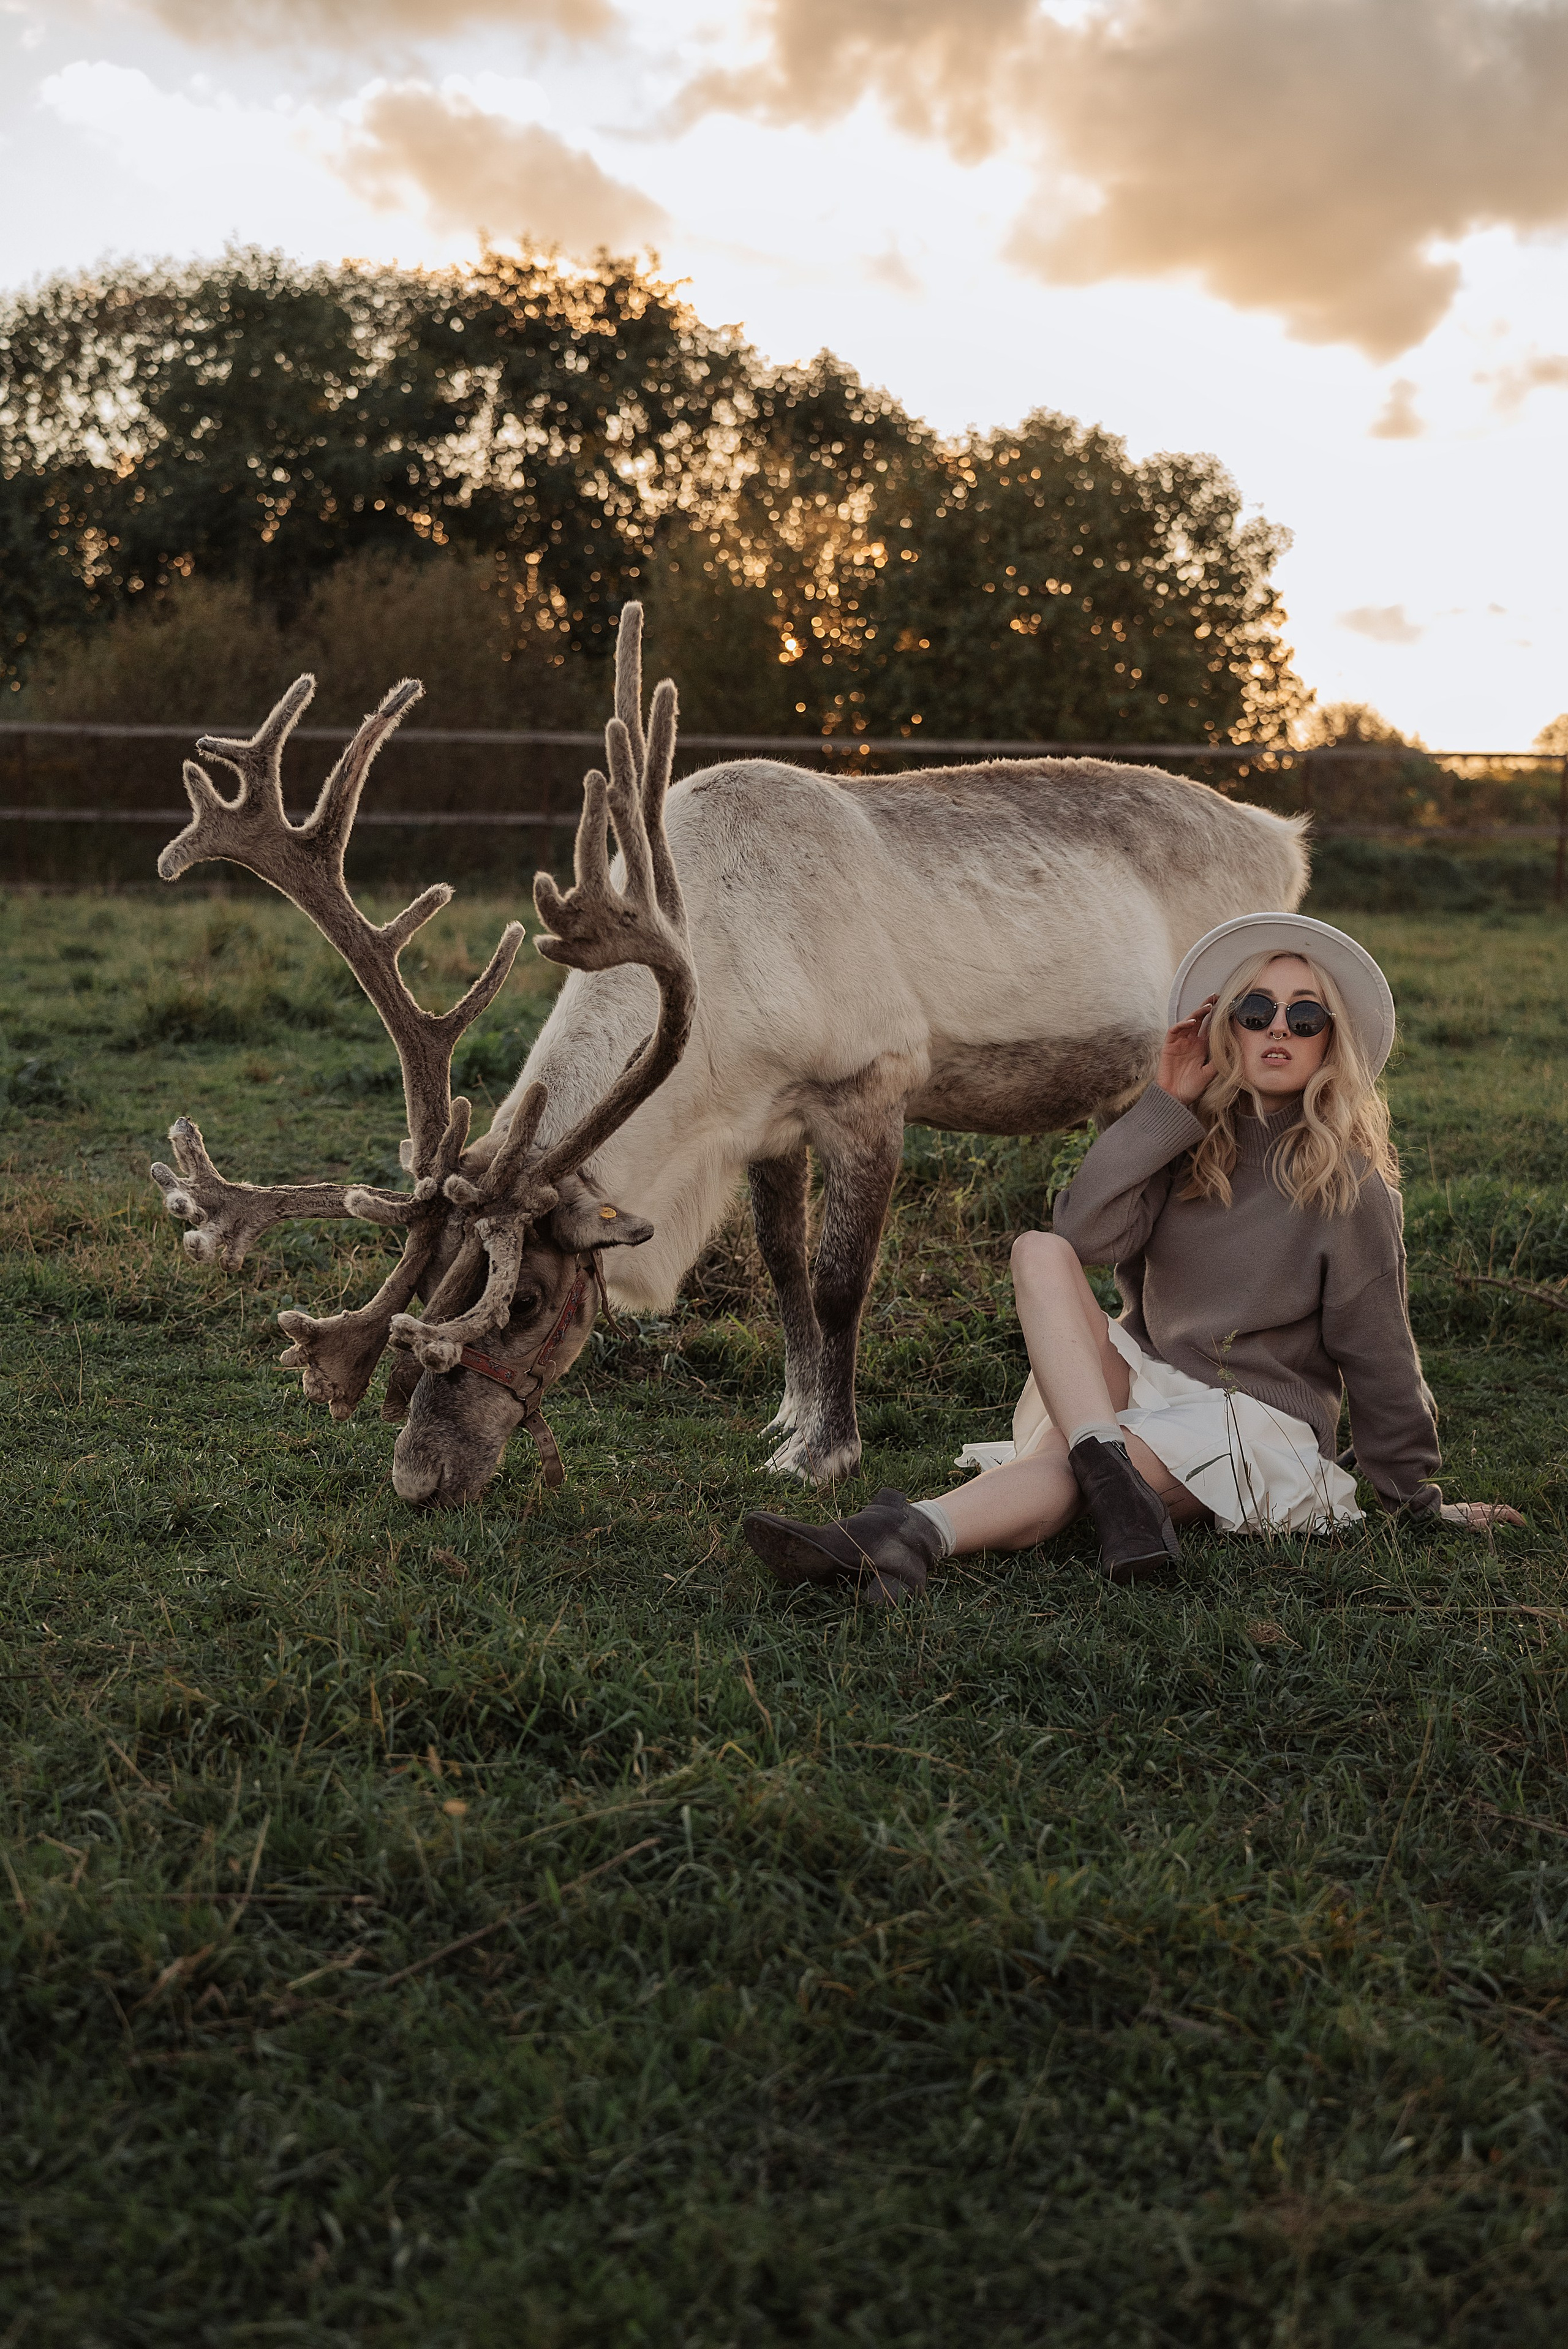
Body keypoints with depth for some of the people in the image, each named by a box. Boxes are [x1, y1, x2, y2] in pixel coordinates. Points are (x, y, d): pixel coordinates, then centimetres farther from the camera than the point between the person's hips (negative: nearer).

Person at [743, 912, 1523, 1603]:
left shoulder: (1351, 1186, -4)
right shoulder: (1192, 1142, 6)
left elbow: (1378, 1355, 1)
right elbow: (1082, 1233, -11)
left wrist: (1418, 1499, 6)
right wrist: (1164, 1105, -11)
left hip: (1254, 1421, -4)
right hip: (1139, 1380, 5)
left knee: (1058, 1467, -32)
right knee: (1039, 1253, -22)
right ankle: (1114, 1485, -38)